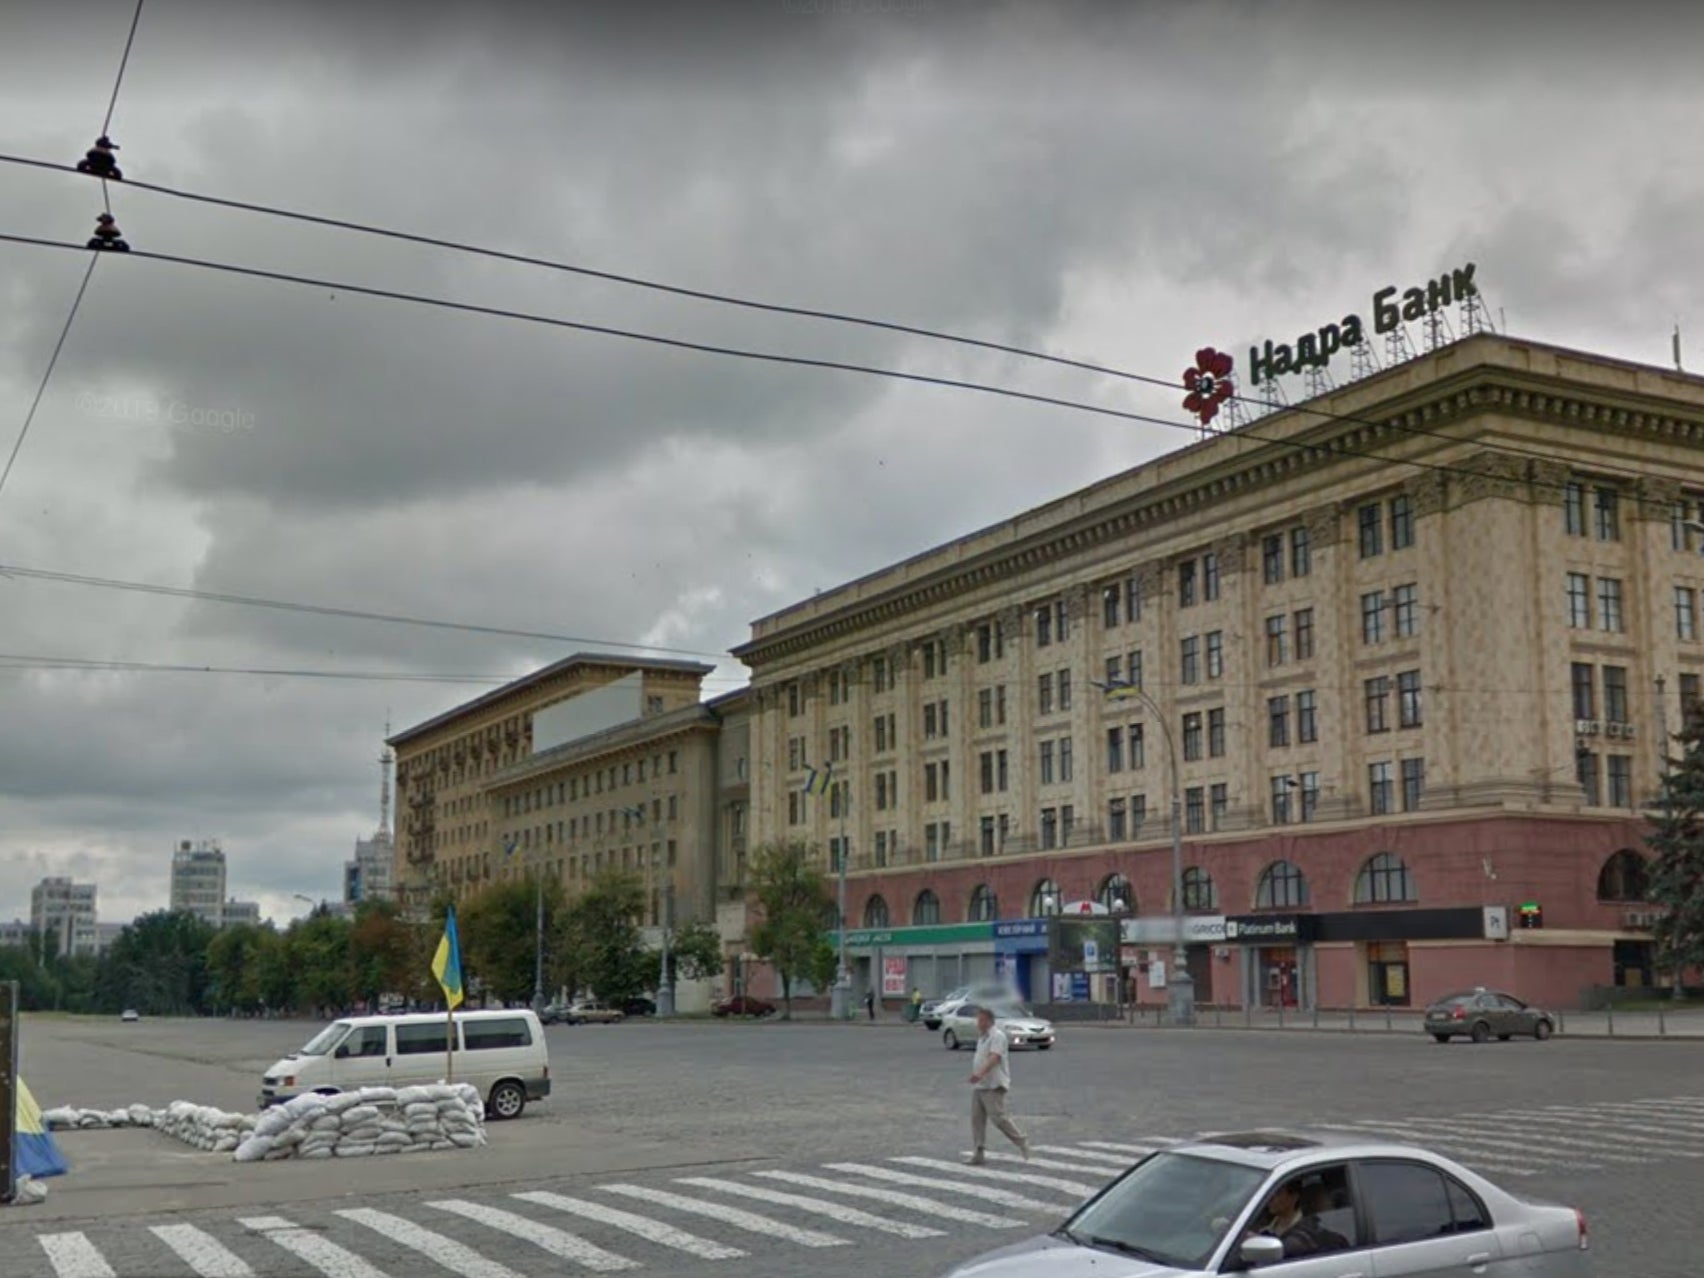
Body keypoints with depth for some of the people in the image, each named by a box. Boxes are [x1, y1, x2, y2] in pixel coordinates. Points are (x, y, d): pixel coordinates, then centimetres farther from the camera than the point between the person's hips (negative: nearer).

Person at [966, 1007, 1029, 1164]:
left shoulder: (997, 1036, -13)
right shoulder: (982, 1037, 18)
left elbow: (994, 1058, -29)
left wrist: (980, 1073, -42)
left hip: (993, 1086, -9)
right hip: (979, 1086, 9)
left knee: (998, 1117, -11)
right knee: (977, 1119, 3)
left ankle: (1021, 1141, 7)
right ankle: (979, 1153, 5)